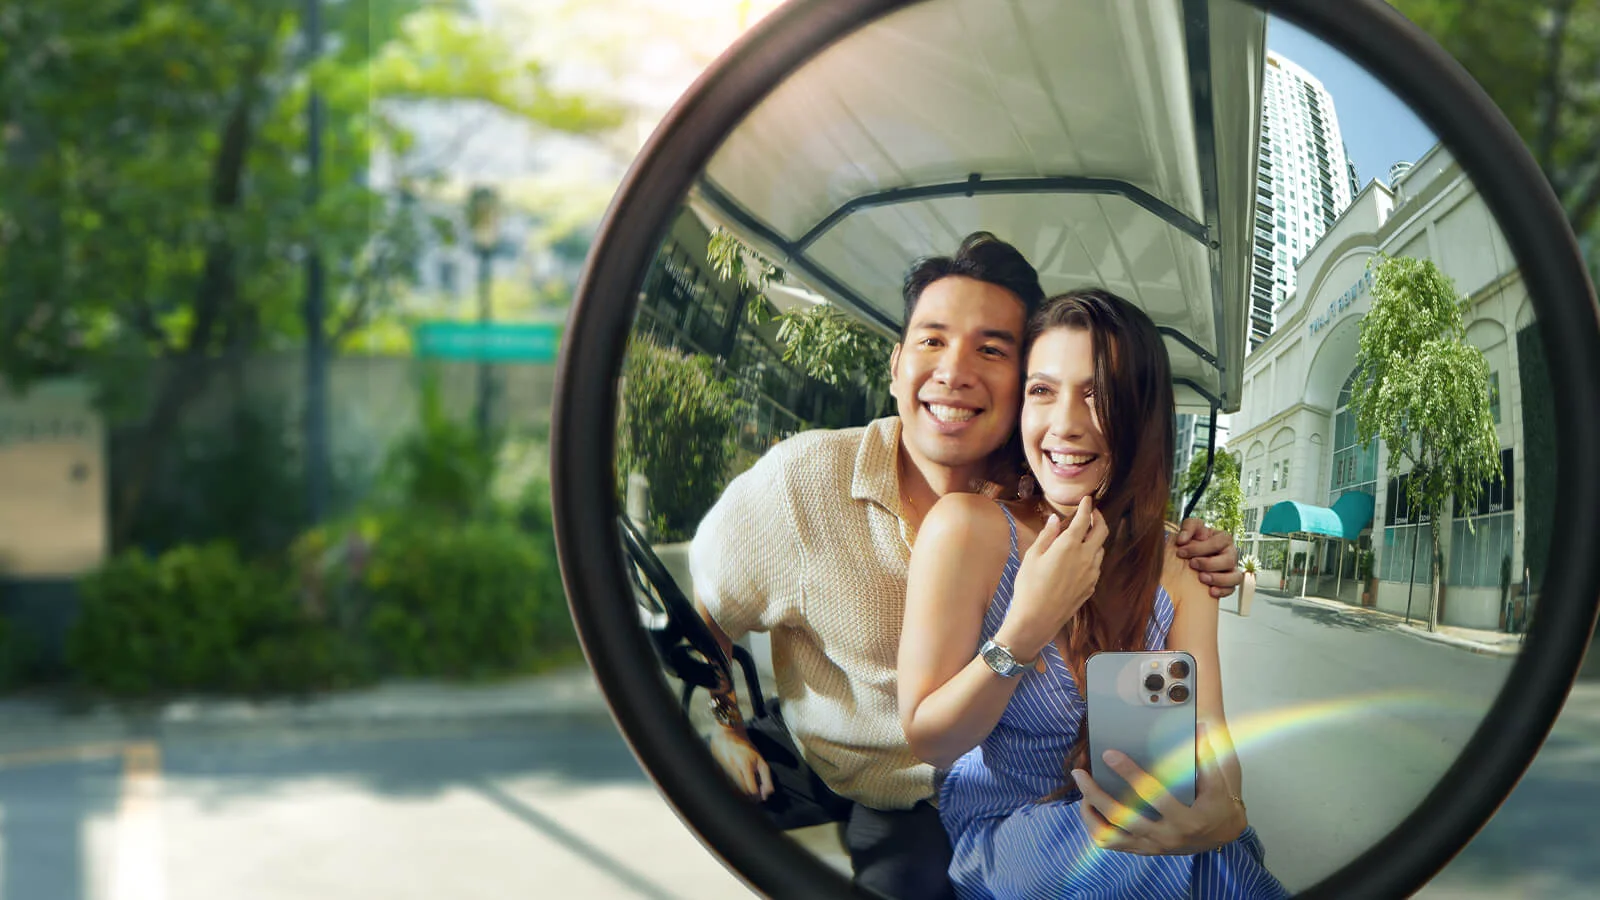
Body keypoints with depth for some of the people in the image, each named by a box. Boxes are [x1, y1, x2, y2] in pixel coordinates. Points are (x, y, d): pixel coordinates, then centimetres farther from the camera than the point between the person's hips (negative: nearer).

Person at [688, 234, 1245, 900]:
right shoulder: (803, 477, -21)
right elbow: (697, 605, -6)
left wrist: (1200, 568, -16)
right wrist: (720, 725, -10)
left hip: (943, 797, 2)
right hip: (807, 758, -1)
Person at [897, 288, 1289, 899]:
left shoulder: (1179, 567, 0)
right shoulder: (967, 528, -14)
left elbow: (1207, 733, -10)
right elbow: (927, 741, -11)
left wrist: (1222, 812, -34)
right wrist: (1028, 627, -25)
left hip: (1128, 825, 4)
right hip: (999, 828, -4)